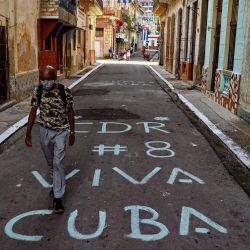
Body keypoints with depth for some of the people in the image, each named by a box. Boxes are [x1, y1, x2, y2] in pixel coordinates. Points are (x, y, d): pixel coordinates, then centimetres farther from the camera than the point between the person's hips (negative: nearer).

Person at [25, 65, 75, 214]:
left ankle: (57, 198, -1)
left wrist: (72, 132, 0)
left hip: (61, 132, -3)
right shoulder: (38, 91, -8)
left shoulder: (65, 92, -16)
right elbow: (33, 112, 0)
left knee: (58, 163, -9)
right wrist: (28, 133, -2)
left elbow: (70, 111, -5)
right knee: (51, 162, 19)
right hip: (45, 131, 4)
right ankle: (58, 184, 44)